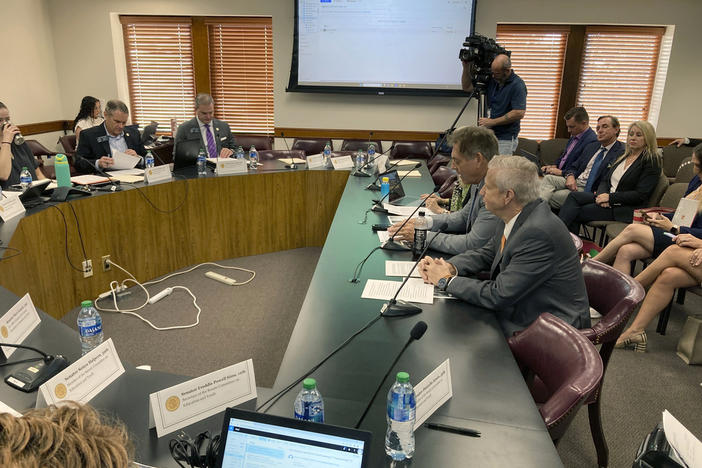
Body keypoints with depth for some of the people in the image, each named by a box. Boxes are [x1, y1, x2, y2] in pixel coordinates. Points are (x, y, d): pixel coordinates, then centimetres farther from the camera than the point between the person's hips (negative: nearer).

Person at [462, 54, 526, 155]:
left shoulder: (517, 85, -13)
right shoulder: (492, 81, 7)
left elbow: (519, 113, -20)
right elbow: (467, 87, 13)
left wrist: (492, 122, -17)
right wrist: (466, 67, -3)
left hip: (506, 139, -7)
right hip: (490, 135, 7)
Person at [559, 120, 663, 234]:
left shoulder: (652, 161, -4)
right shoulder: (623, 156, 19)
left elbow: (641, 195, -12)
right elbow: (605, 180, 14)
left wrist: (610, 197, -17)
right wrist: (602, 194, -9)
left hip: (626, 208, -6)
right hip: (607, 199, 6)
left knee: (577, 212, -24)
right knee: (574, 196, -19)